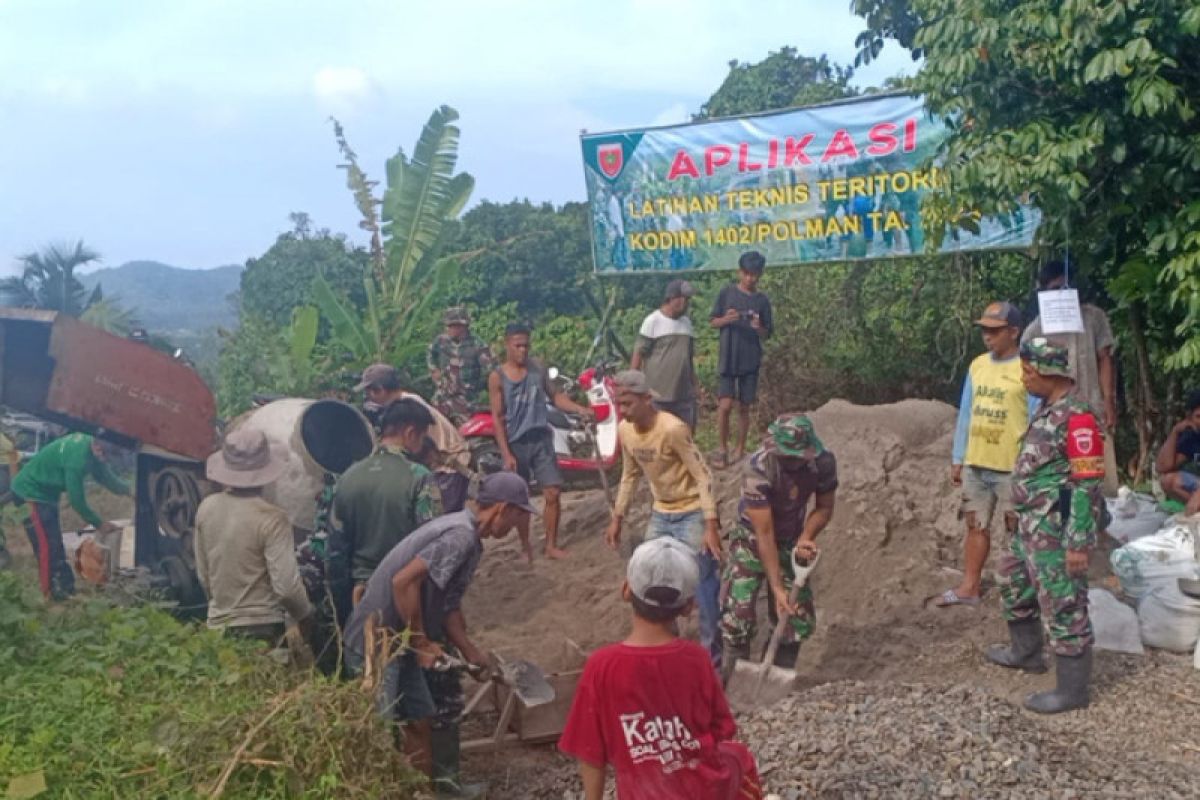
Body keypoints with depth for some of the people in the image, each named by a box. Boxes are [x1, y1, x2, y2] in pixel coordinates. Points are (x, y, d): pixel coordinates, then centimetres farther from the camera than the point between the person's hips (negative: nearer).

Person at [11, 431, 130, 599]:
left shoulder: (89, 442, -8)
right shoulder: (77, 457, -34)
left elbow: (105, 476, 6)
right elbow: (77, 501, -26)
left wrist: (128, 490, -8)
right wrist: (99, 524, -15)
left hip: (46, 491, 10)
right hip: (32, 491, -10)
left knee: (56, 545, 13)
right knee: (47, 546, -9)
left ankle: (65, 588, 19)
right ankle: (52, 595, -4)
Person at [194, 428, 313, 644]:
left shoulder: (206, 508, 0)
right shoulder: (271, 518, -17)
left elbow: (203, 575, 10)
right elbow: (286, 584, -17)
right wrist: (305, 615, 1)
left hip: (218, 625, 5)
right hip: (262, 627, -5)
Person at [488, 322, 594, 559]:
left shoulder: (537, 368, 3)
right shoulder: (497, 377, -7)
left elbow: (555, 396, 12)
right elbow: (497, 418, -7)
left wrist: (580, 409, -4)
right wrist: (506, 454, -12)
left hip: (541, 439, 3)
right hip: (516, 444, -3)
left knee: (553, 492, -1)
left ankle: (551, 546, 10)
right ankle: (526, 548, 22)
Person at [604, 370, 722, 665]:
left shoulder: (673, 429, -26)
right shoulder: (624, 430, -5)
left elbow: (703, 476, -21)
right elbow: (630, 475, 11)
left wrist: (711, 527, -25)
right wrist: (617, 519, 12)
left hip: (692, 514, -7)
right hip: (660, 514, 7)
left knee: (702, 585, -1)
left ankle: (711, 650, 13)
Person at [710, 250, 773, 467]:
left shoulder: (762, 300, 5)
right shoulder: (727, 293, 1)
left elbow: (767, 334, 7)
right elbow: (713, 321, 4)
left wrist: (758, 327, -16)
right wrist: (726, 319, -17)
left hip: (751, 361, 2)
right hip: (728, 359, -2)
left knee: (744, 406, 7)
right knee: (725, 405, -11)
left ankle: (740, 449, 18)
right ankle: (723, 448, 5)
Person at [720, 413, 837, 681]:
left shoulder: (823, 462, -22)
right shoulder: (757, 469, -34)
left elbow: (824, 507, -3)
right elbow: (764, 534, -30)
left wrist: (806, 537, -23)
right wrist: (776, 588, -32)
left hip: (790, 543, 4)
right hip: (751, 541, -4)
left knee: (799, 620, 4)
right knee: (738, 618, -11)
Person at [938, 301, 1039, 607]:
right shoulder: (977, 365, 6)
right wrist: (957, 459, 11)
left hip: (1012, 466, -6)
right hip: (975, 464, 6)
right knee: (976, 525, 14)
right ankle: (969, 586, 24)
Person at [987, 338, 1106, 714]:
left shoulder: (1076, 416, -21)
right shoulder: (1046, 409, 9)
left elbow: (1087, 485, -22)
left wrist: (1079, 543, -22)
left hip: (1056, 531, -10)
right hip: (1031, 525, 10)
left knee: (1064, 608, 0)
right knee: (1013, 585, 25)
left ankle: (1072, 689, 11)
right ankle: (1025, 652, 44)